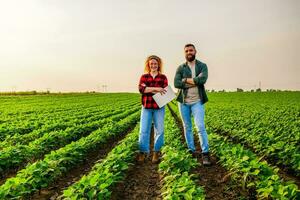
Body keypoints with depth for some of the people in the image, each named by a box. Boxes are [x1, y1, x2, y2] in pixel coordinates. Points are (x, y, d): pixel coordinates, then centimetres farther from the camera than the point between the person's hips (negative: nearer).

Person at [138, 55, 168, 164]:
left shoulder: (163, 77, 9)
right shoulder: (144, 76, 10)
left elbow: (165, 92, -5)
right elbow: (141, 89, -7)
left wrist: (147, 89, -12)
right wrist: (156, 89, -18)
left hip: (159, 107, 0)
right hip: (146, 107, 1)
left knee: (159, 130, 2)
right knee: (144, 130, -2)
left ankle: (156, 152, 16)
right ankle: (143, 152, 9)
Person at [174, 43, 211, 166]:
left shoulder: (202, 66, 2)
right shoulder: (180, 68, 5)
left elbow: (203, 79, -18)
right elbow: (176, 83, -11)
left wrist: (186, 80, -12)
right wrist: (195, 82, -14)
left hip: (197, 102, -2)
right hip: (183, 102, 3)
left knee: (200, 127, -11)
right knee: (187, 127, 10)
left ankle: (205, 153, -2)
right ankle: (191, 150, 23)